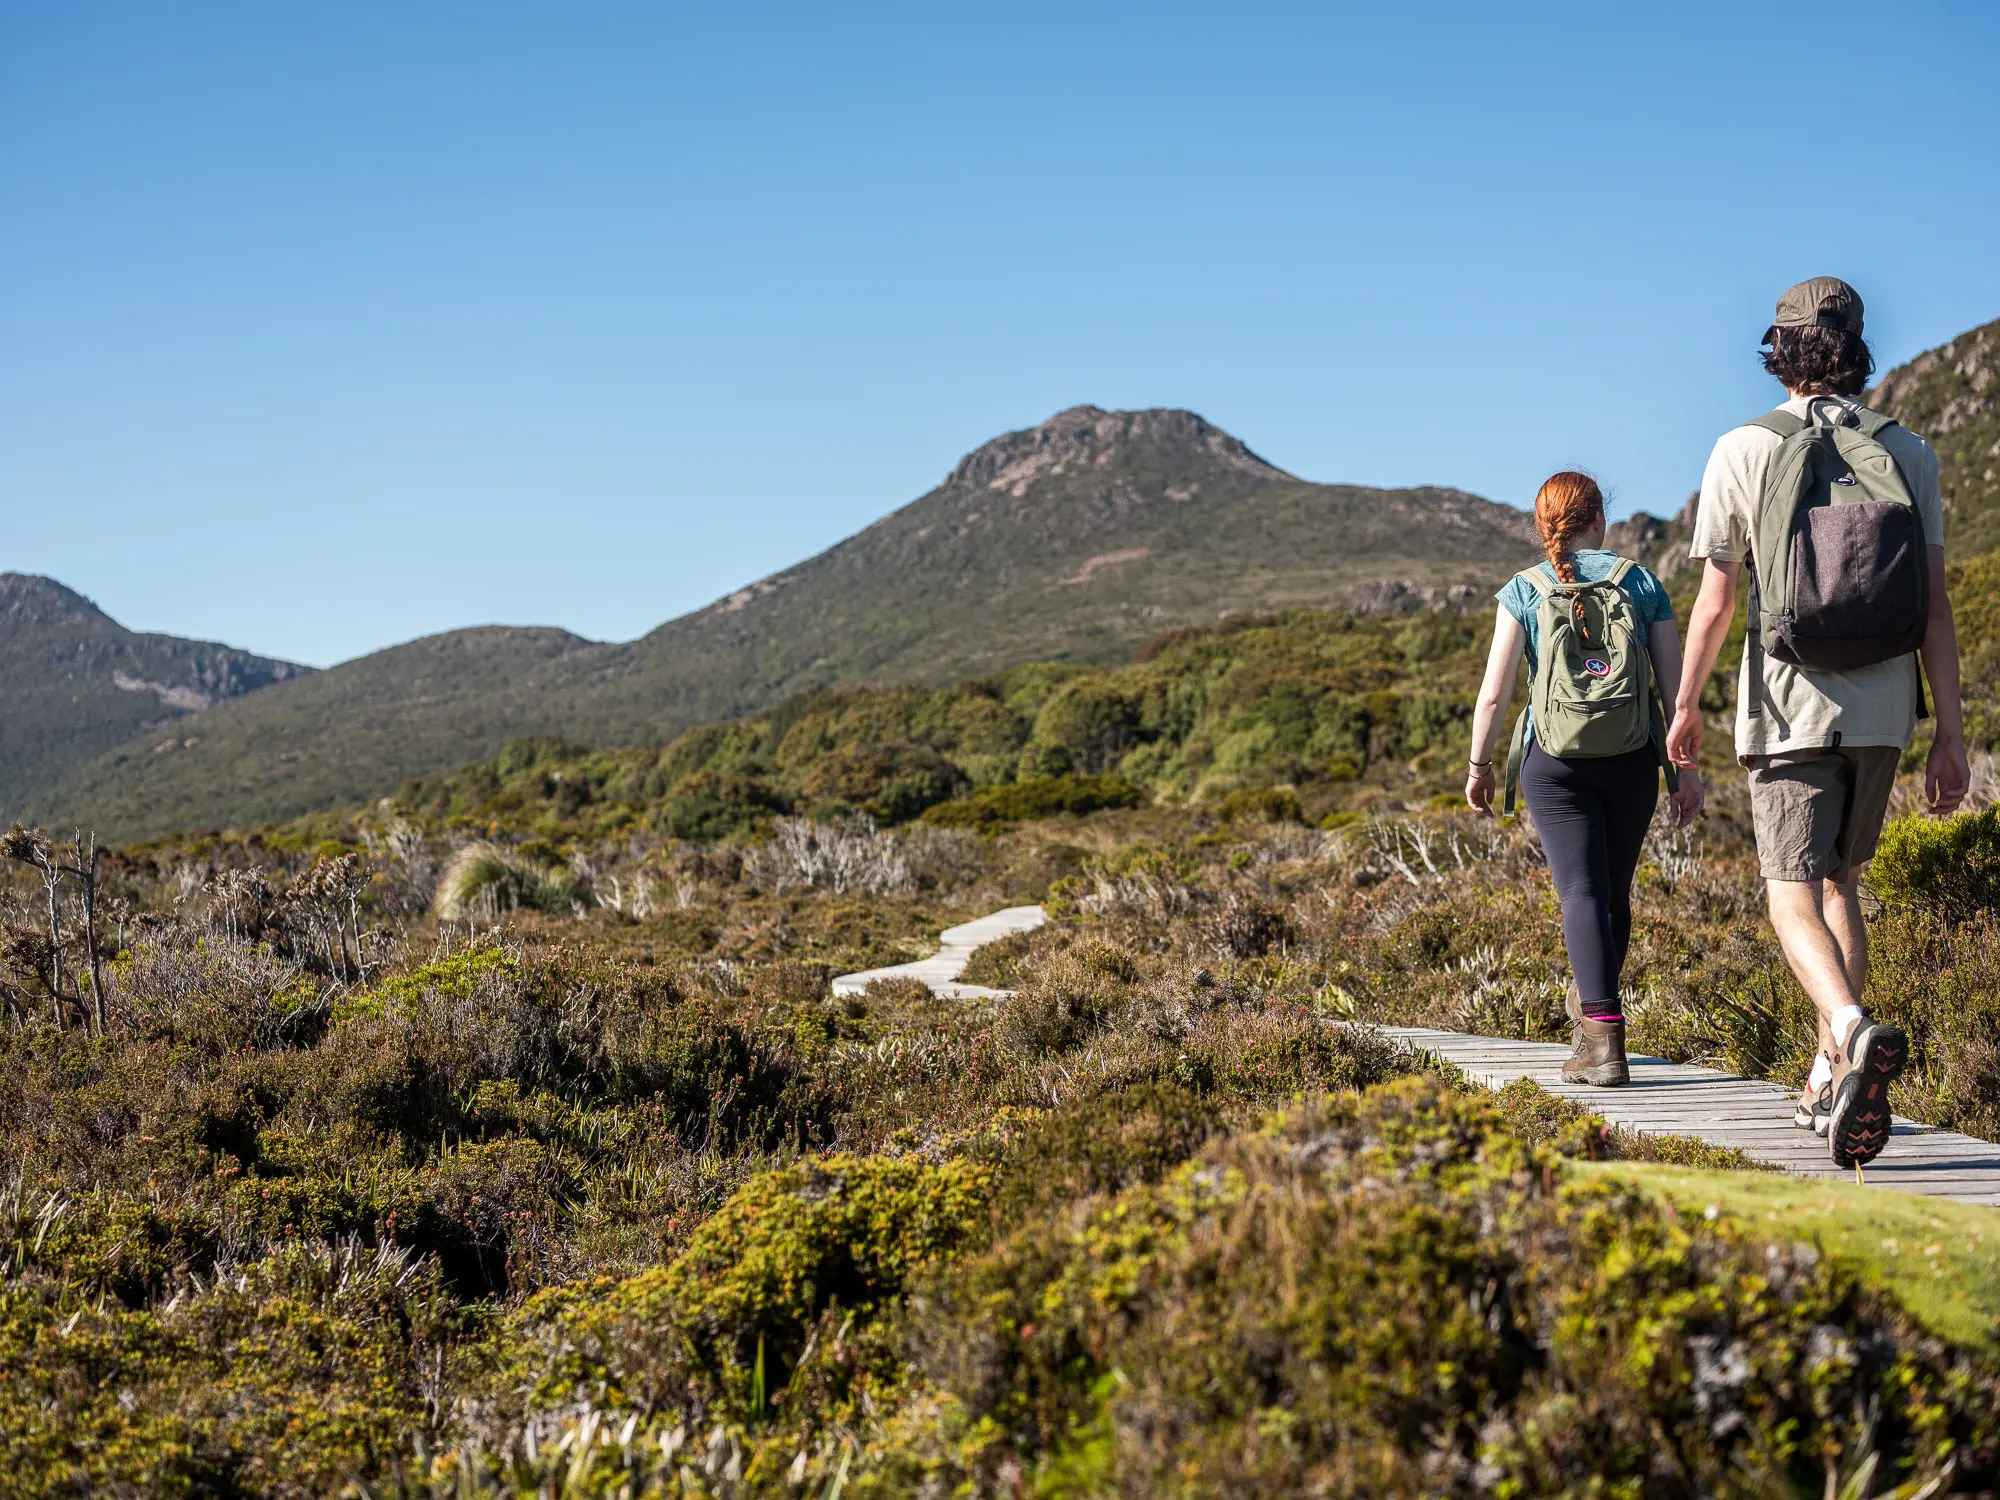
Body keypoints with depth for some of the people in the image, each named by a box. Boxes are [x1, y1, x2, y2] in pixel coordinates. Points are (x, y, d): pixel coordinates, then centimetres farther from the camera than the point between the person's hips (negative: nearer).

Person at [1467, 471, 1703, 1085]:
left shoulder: (1524, 591, 0)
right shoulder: (1641, 582, 4)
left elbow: (1493, 694, -3)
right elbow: (1675, 684, 2)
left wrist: (1478, 765, 8)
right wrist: (1686, 768, 8)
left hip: (1555, 760, -2)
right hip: (1632, 758, 2)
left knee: (1582, 892, -5)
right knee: (1615, 891, 17)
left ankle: (1604, 1039, -17)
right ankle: (1591, 1006, 35)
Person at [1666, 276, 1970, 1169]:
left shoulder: (1743, 451, -3)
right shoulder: (1909, 453, 4)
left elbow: (1714, 602, -2)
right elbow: (1935, 607, 1)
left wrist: (1685, 707, 11)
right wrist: (1950, 734, 4)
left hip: (1790, 708, -3)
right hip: (1883, 707, 3)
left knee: (1793, 896, -3)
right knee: (1838, 881, 18)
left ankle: (1855, 1033, -30)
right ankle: (1831, 1075, 18)